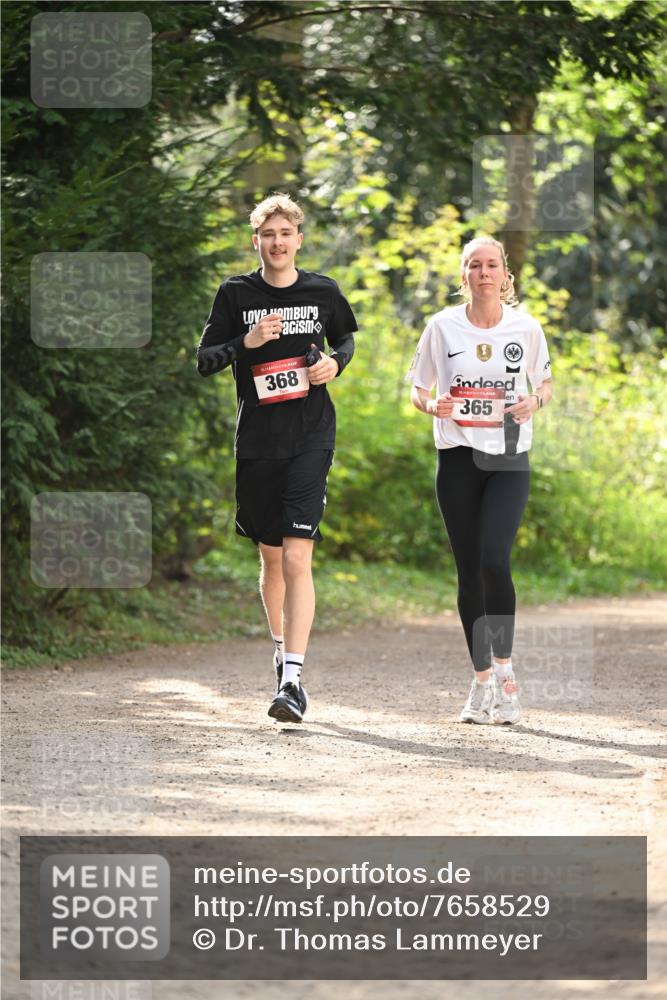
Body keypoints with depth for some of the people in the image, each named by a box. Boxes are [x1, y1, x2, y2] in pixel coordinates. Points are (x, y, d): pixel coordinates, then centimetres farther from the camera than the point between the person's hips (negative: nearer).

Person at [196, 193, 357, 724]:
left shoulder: (323, 292, 2)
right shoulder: (236, 294, 2)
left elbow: (347, 338, 20)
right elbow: (204, 360, 3)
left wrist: (335, 363, -2)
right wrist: (245, 343, -15)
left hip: (311, 439, -2)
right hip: (257, 440, 2)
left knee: (297, 558, -14)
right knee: (270, 556, 15)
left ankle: (293, 679, -18)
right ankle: (281, 648, 39)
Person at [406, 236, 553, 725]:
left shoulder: (526, 328, 0)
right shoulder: (442, 326, 0)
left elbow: (546, 382, 14)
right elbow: (418, 387, 9)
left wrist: (535, 401, -9)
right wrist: (433, 405, -14)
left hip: (509, 459, -1)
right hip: (458, 458, 1)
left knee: (495, 560, -18)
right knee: (470, 570, 3)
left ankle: (504, 670, -4)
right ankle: (481, 680, 12)